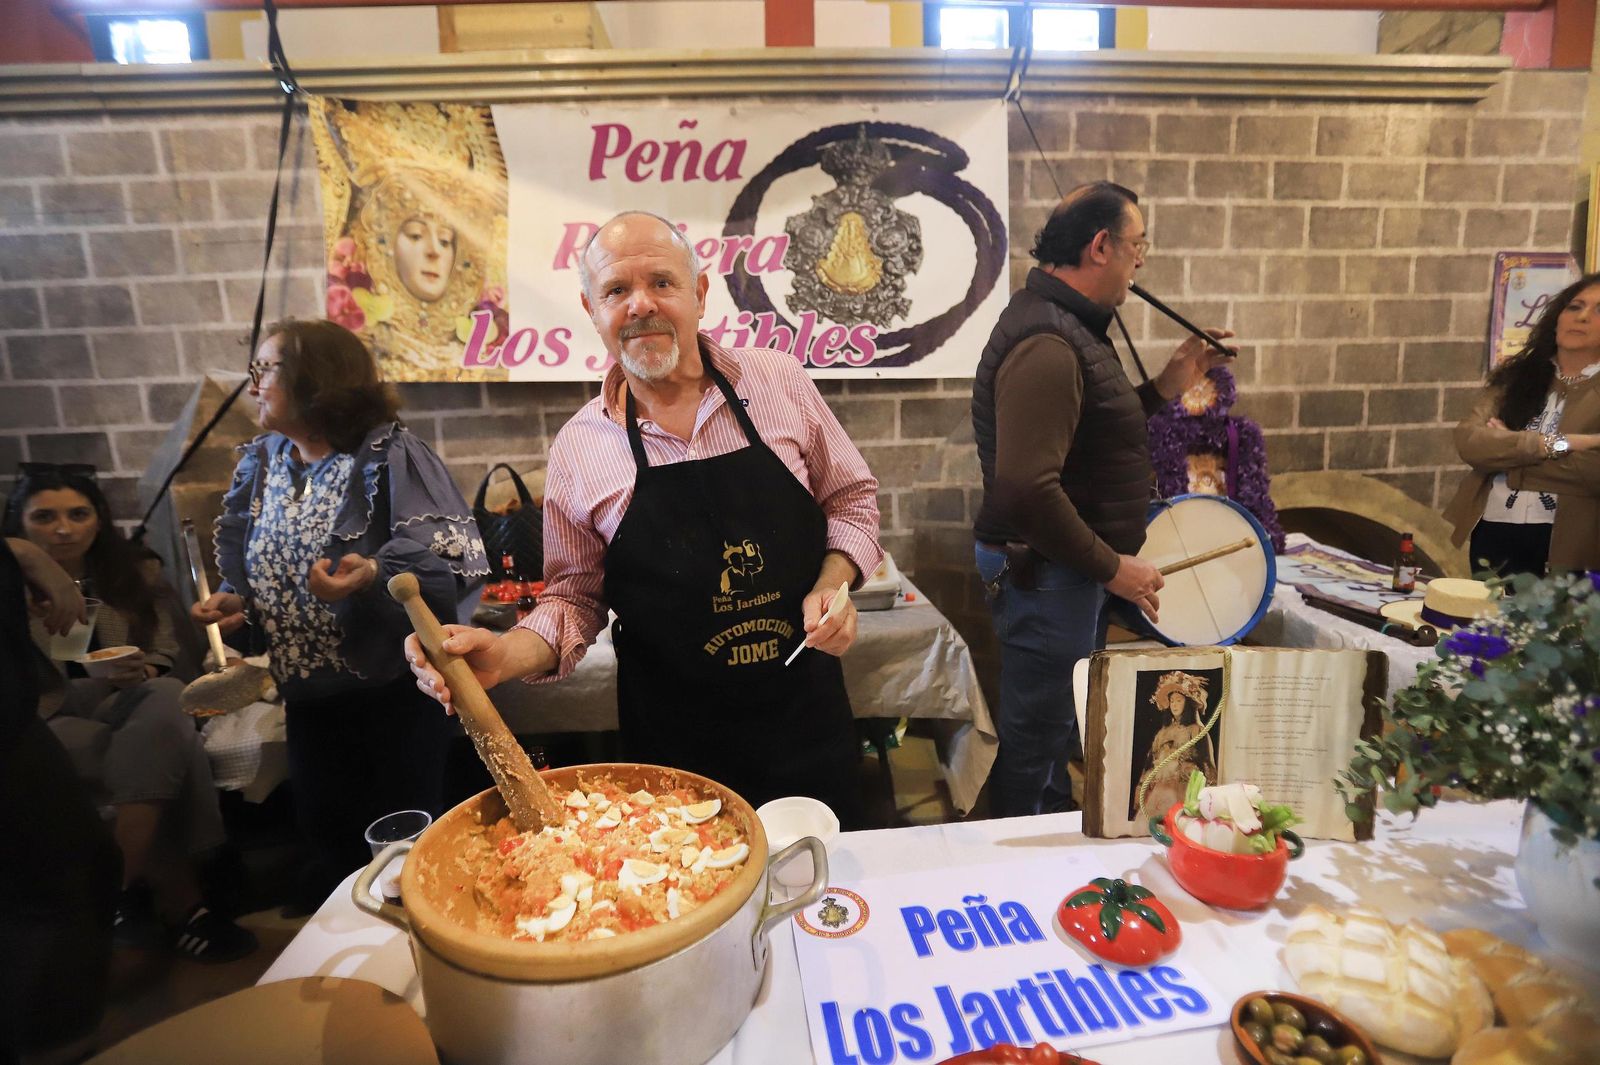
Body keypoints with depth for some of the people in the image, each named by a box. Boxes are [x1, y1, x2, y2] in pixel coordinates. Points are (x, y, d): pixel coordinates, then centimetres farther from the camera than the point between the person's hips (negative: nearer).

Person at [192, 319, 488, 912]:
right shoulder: (260, 464, 8)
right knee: (326, 839, 20)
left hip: (393, 691, -7)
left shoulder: (387, 455, -15)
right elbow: (246, 564, 18)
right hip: (308, 696, 7)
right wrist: (232, 601, -1)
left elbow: (448, 555, -23)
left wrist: (376, 573, -38)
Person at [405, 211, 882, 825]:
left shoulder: (779, 382, -4)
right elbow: (576, 597, 2)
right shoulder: (577, 449, -4)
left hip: (808, 710, 1)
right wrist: (506, 655, -16)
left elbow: (850, 496, 7)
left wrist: (833, 586, -10)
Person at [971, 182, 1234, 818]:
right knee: (1037, 742, 6)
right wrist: (1111, 567, -20)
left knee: (1058, 731, 24)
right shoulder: (1045, 344, -23)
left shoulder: (1069, 325, 13)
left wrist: (1165, 387, 11)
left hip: (1074, 569, 11)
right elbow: (1027, 487, -31)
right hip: (1046, 572, -11)